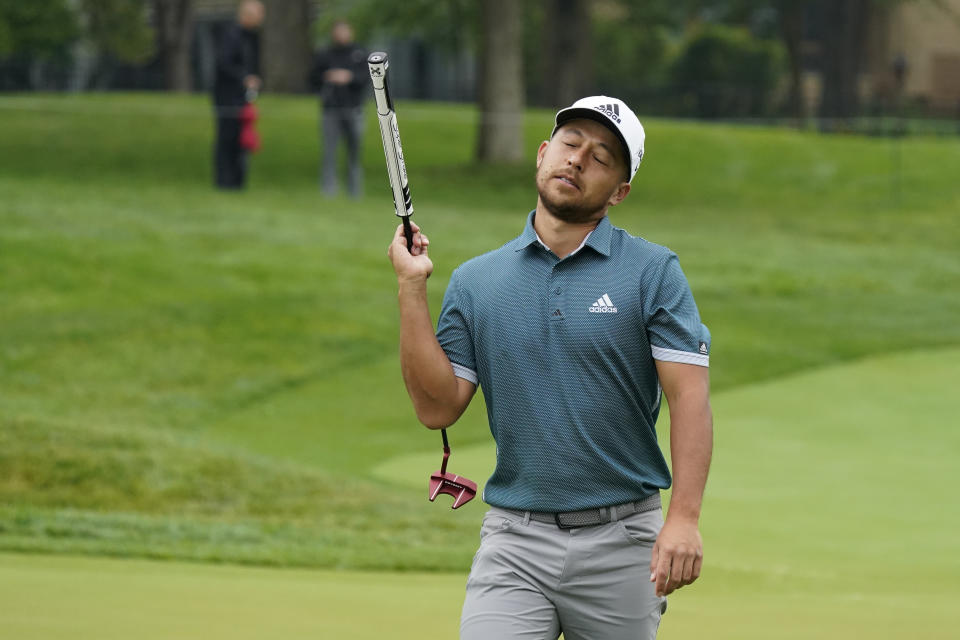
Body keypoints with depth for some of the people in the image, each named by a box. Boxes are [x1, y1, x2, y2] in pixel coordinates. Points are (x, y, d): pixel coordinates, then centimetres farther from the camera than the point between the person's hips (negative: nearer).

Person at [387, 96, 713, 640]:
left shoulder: (653, 273, 0)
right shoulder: (476, 281, 8)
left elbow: (690, 396, -7)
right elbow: (437, 407, 3)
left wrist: (685, 517, -19)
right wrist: (412, 290, -3)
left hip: (621, 540, -1)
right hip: (515, 542, 1)